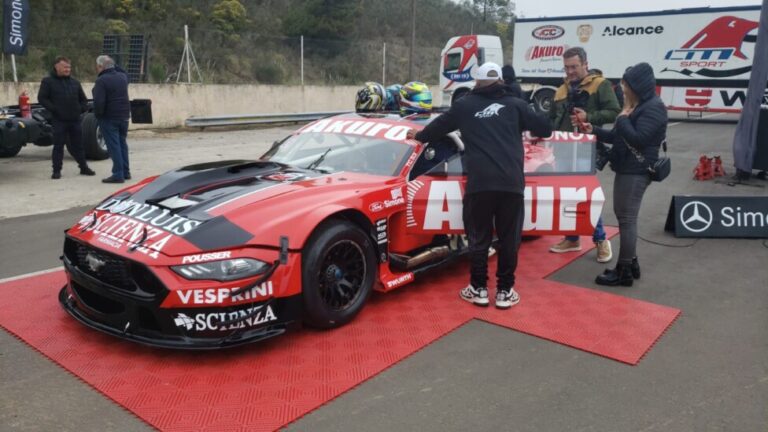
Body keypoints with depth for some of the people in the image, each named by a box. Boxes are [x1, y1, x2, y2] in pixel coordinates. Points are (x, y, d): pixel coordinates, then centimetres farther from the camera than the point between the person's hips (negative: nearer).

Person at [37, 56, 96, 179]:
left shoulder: (75, 82, 13)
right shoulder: (48, 81, 0)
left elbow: (83, 99, 20)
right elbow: (42, 98, -4)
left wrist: (81, 109, 3)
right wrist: (54, 109, -13)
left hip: (75, 119, 4)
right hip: (59, 120, -4)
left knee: (78, 145, 10)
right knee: (58, 146, 0)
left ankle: (83, 167, 20)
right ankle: (56, 170, 7)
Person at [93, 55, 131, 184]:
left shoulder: (101, 80, -16)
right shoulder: (122, 76, 6)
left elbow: (98, 101, -22)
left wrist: (98, 114, -7)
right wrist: (114, 65, 24)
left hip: (108, 118, -7)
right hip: (124, 116, 7)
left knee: (113, 145, -4)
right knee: (122, 144, 15)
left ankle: (118, 174, -5)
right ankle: (126, 172, 19)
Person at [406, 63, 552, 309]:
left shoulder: (464, 105, 15)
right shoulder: (515, 104, 13)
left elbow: (439, 126, 28)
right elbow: (545, 129, 16)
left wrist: (418, 136, 47)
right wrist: (531, 130, 40)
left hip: (479, 183, 0)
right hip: (511, 182, 1)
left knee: (479, 238, 12)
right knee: (509, 238, 10)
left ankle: (478, 289, 18)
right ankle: (505, 291, 17)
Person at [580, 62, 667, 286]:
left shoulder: (654, 107, -14)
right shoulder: (637, 106, 16)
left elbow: (637, 139, -22)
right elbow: (617, 137, 17)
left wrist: (623, 117, -13)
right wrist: (594, 131, 6)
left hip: (637, 171, -10)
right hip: (626, 168, 10)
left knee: (627, 218, -6)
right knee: (622, 215, 15)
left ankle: (624, 271, 1)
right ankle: (630, 262, 27)